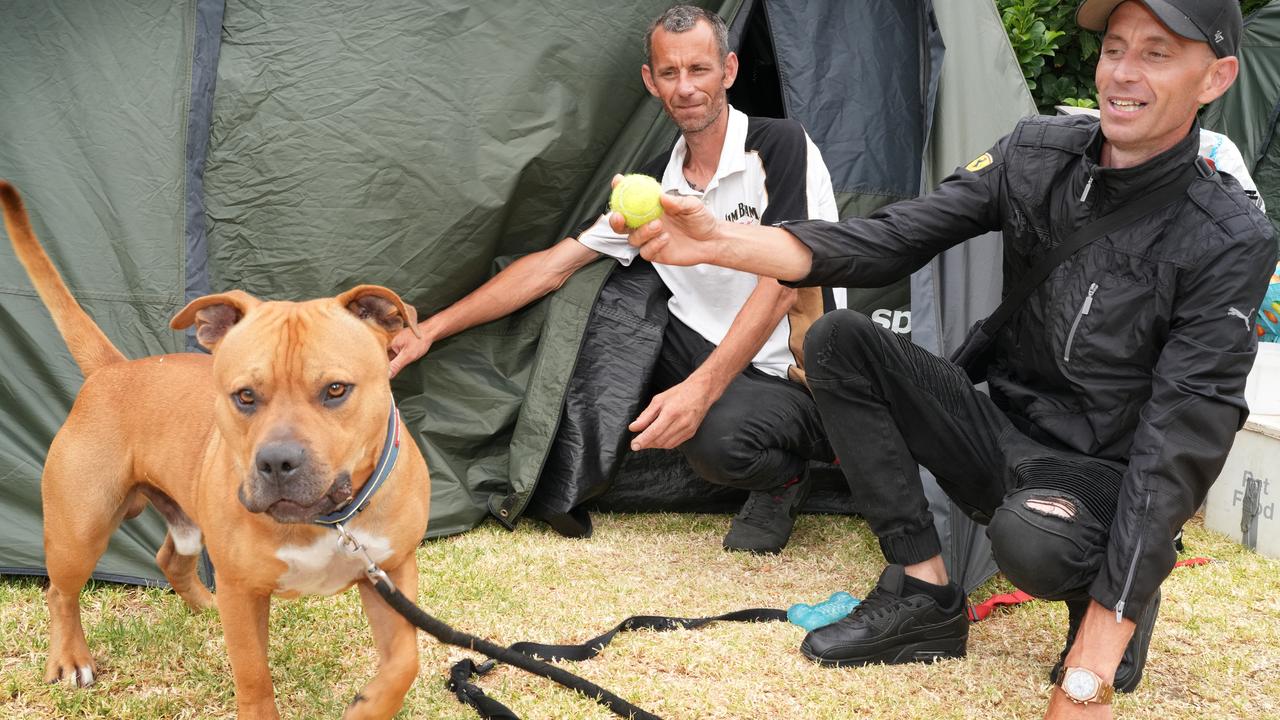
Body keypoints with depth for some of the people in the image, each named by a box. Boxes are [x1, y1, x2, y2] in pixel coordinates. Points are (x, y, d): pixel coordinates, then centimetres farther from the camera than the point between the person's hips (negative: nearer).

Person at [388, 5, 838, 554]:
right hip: (712, 360, 6)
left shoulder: (781, 147, -13)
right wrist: (431, 328, 2)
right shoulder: (655, 186, 6)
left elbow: (782, 282, -21)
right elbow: (551, 266, 6)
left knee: (720, 436, -36)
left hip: (804, 381, -5)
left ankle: (781, 479, 1)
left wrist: (702, 390, -33)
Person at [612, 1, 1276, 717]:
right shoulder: (1036, 154, -5)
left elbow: (1181, 438, -26)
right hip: (1002, 436, 6)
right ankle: (924, 595, -8)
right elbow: (889, 241, -9)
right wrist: (723, 242, -29)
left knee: (1033, 538, -39)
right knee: (840, 340, -12)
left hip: (1102, 478, -5)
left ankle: (1121, 601, -1)